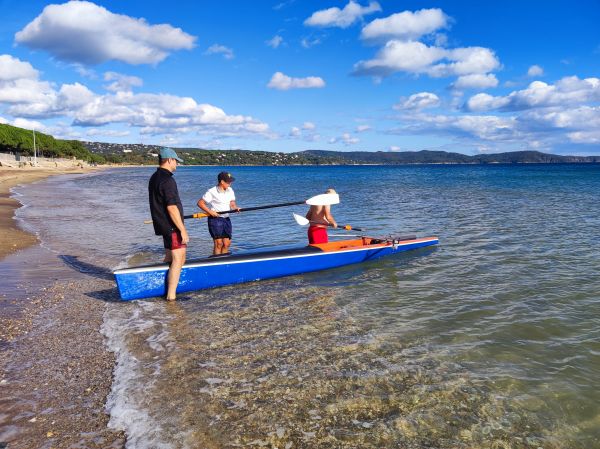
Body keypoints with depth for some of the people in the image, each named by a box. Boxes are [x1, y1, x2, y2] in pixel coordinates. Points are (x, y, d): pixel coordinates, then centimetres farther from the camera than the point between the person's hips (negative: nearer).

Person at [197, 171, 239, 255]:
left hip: (226, 219, 6)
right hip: (215, 219, -6)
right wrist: (210, 211, -18)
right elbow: (200, 203, -7)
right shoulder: (212, 192, -10)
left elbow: (232, 204, 8)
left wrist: (235, 208, -15)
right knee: (218, 243, -9)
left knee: (226, 244, 6)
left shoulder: (230, 190, 9)